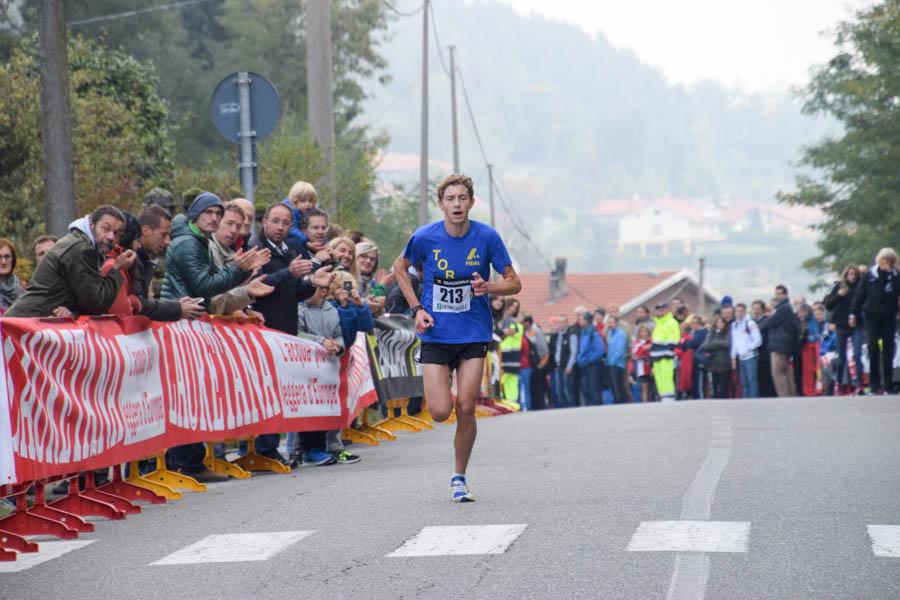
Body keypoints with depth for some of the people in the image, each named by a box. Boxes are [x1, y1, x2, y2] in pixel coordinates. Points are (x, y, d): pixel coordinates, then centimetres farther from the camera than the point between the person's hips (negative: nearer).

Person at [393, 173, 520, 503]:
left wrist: (488, 287, -22)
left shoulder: (486, 237, -8)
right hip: (436, 334, 0)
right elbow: (400, 267, 12)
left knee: (466, 410, -6)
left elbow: (514, 283, -1)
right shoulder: (425, 237, -8)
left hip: (473, 335, 0)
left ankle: (459, 478, 12)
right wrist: (417, 309, 1)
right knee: (440, 412, -8)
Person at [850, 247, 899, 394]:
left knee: (888, 351, 3)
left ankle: (888, 385, 7)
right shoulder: (870, 276, 1)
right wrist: (853, 313, 1)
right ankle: (874, 384, 1)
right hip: (872, 317, 0)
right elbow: (860, 295, 3)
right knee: (873, 350, -4)